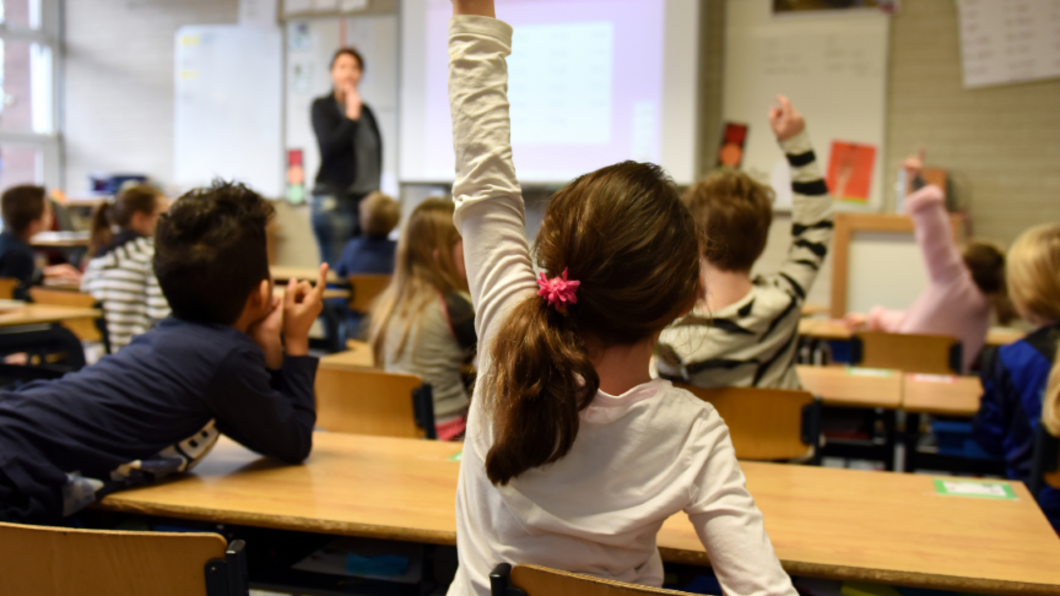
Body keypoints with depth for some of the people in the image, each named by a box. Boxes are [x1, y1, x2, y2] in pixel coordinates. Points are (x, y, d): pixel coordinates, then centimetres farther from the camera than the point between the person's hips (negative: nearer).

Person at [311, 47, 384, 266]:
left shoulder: (366, 111, 15)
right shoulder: (322, 106, 2)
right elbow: (329, 146, -11)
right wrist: (351, 116, -9)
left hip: (367, 199, 5)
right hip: (335, 199, -5)